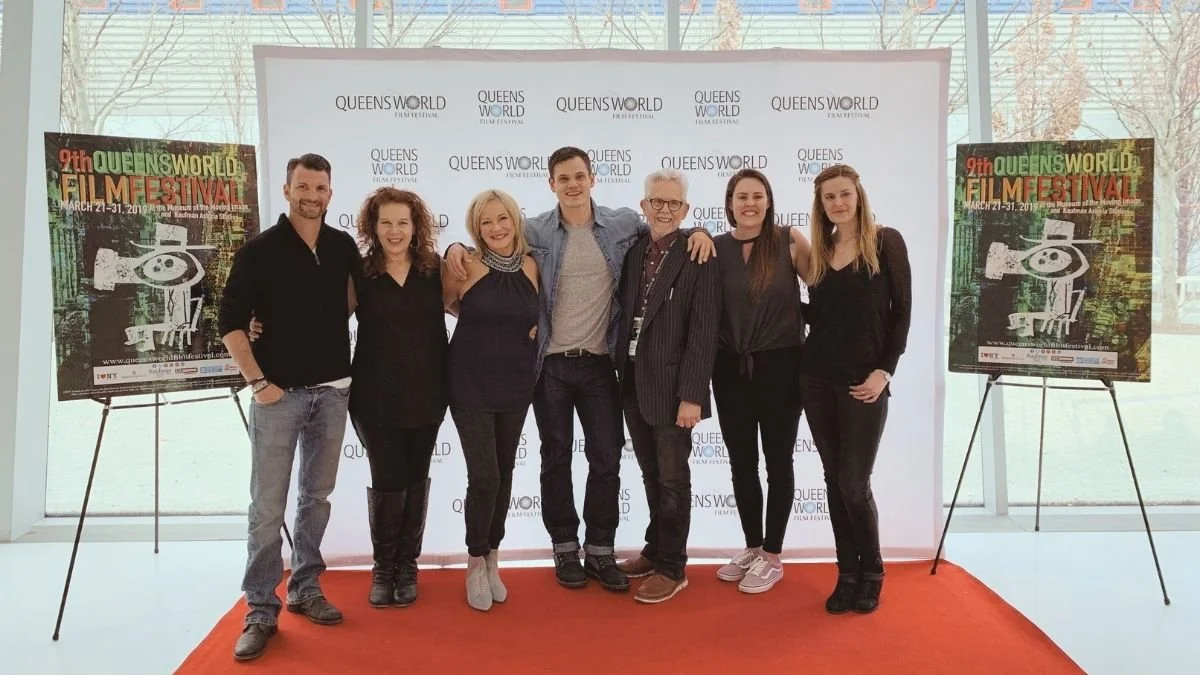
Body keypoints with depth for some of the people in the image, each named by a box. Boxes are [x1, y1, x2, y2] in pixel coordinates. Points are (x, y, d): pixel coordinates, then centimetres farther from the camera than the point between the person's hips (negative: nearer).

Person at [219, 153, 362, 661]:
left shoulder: (344, 248, 5)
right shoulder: (259, 251, -5)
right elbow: (230, 322, -6)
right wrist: (257, 381, -11)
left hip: (333, 390, 4)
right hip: (279, 393, -3)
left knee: (316, 497, 13)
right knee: (267, 506, -1)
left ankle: (305, 588, 27)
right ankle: (262, 610, 9)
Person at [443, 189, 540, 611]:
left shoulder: (530, 267, 0)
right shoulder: (468, 267, -9)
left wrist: (531, 329, -2)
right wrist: (477, 314, 2)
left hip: (515, 385, 4)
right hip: (472, 384, -3)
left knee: (504, 474, 11)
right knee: (484, 477, -6)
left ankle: (492, 560, 28)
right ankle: (475, 565, 15)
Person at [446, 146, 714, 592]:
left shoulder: (623, 224, 1)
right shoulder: (534, 232, -2)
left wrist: (697, 231, -6)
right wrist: (458, 247, -13)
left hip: (600, 364, 1)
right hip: (551, 365, -1)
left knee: (606, 458, 6)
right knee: (556, 458, 10)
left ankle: (600, 550, 21)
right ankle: (565, 549, 25)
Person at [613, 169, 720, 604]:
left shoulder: (698, 256, -10)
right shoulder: (633, 250, 7)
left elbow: (704, 331, -14)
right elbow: (626, 312, 9)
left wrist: (691, 395, -17)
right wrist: (622, 375, 3)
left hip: (672, 387, -5)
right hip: (633, 384, 6)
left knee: (672, 479, 6)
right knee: (651, 475, 18)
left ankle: (672, 568, 20)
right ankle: (656, 549, 33)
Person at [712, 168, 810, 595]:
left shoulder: (789, 241, -5)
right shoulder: (715, 248, 1)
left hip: (780, 366, -2)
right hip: (731, 368, 3)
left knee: (777, 461, 8)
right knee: (741, 462, 11)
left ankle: (772, 557, 22)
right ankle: (752, 548, 29)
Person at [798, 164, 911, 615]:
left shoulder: (886, 242, -2)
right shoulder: (819, 252, 11)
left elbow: (901, 311, -5)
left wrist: (885, 371, -12)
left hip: (864, 382, -4)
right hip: (817, 379, 4)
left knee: (854, 484, -4)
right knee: (835, 481, 9)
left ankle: (872, 574, 18)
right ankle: (847, 574, 20)